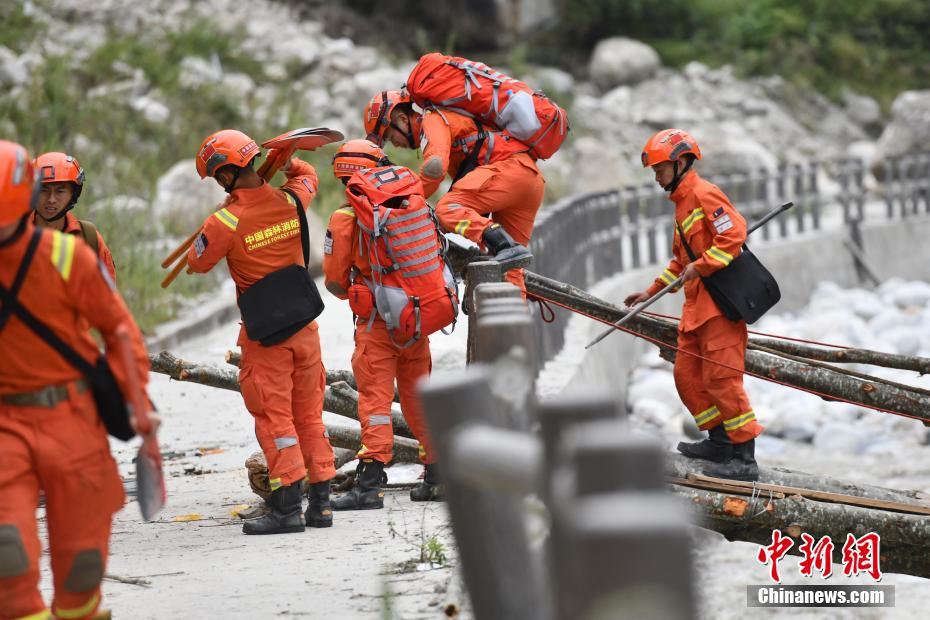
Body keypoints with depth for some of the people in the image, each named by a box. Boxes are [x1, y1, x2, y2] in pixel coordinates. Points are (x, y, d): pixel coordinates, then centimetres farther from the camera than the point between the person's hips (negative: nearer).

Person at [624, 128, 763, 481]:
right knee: (687, 374, 11)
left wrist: (700, 266, -21)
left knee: (721, 376, -14)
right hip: (697, 305, 11)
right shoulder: (682, 203, 23)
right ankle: (720, 441, 20)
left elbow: (734, 235, -21)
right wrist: (652, 292, 25)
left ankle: (744, 459, -14)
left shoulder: (704, 195, -9)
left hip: (721, 302, -11)